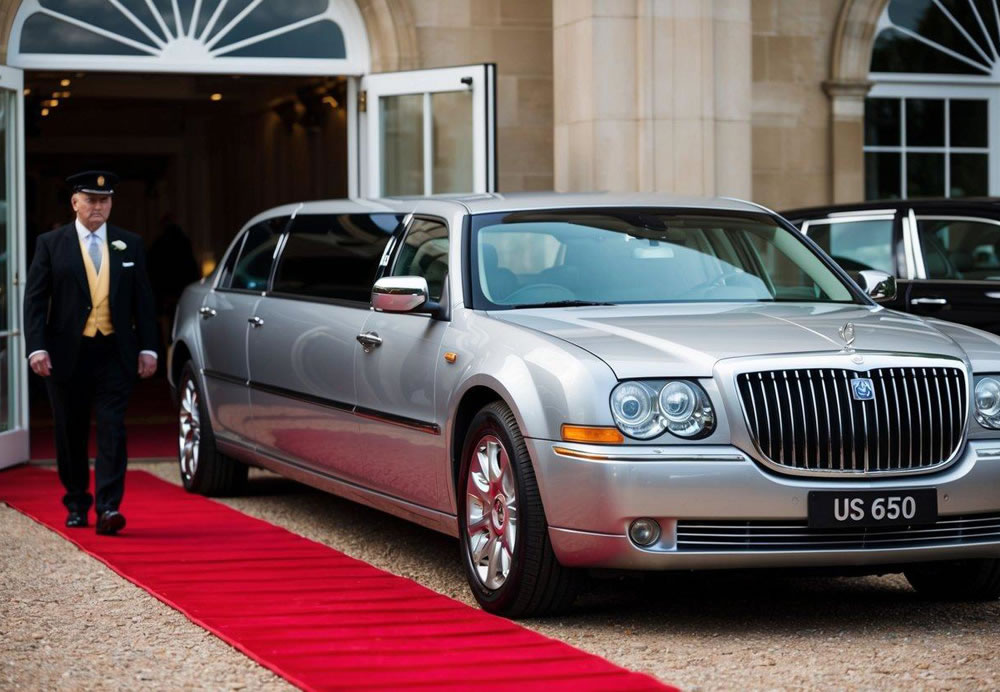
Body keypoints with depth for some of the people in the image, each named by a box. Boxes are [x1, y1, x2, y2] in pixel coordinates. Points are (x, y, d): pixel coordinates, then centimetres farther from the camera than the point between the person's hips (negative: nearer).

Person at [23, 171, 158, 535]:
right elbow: (35, 299, 0)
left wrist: (147, 348, 1)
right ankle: (76, 504, 22)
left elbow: (143, 300, 9)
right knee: (71, 434, 8)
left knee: (112, 430, -8)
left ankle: (108, 508, -12)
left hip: (114, 353, 0)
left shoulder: (130, 245, 9)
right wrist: (37, 348, -11)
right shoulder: (51, 244, 3)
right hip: (67, 354, 0)